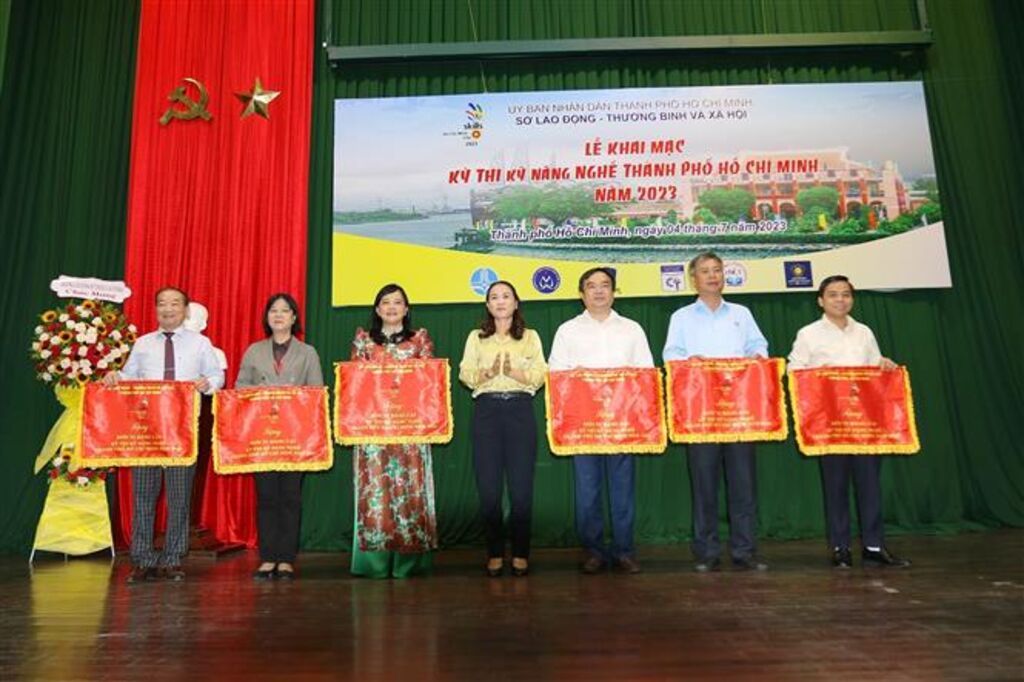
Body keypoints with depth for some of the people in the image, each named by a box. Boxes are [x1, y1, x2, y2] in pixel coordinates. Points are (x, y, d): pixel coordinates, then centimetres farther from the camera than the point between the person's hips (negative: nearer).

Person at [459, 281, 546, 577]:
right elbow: (465, 374, 2)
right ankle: (494, 553, 14)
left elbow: (539, 376, 1)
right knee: (488, 488, 0)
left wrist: (513, 372, -16)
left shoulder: (530, 337, 12)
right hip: (487, 411, 1)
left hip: (520, 410, -1)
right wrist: (488, 372, -17)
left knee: (521, 487, -2)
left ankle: (520, 554, 12)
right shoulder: (476, 337, 14)